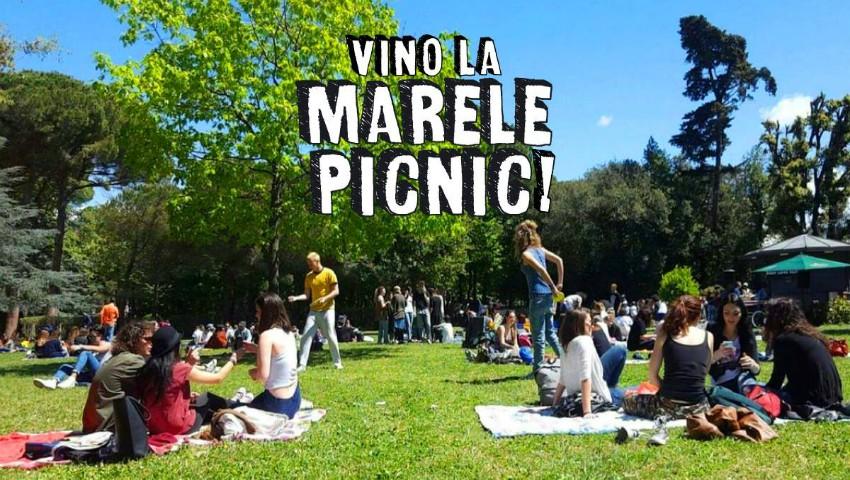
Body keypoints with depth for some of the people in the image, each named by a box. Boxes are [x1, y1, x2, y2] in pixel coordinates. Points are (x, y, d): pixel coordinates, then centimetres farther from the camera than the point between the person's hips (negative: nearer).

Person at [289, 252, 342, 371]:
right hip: (313, 311, 4)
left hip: (327, 310, -4)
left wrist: (325, 298, -22)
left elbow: (336, 291, -8)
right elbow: (307, 295, 9)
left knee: (331, 337, -2)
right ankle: (302, 364, 1)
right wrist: (296, 298, -8)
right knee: (306, 337, -3)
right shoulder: (309, 276, 8)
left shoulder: (329, 273, -6)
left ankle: (337, 362, 14)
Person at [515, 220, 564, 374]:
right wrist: (560, 283, 12)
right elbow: (559, 260, 12)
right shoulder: (540, 249, 11)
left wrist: (553, 287, -11)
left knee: (538, 336, 0)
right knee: (550, 332, 19)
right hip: (547, 295, 8)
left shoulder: (525, 254, -11)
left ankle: (537, 370, 7)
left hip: (537, 297, -8)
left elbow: (541, 270, -21)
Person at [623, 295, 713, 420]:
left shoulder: (665, 335, -1)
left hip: (668, 406, -3)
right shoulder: (708, 337, 4)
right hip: (698, 408, 3)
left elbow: (652, 376, 0)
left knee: (627, 402, 23)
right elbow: (704, 372, 15)